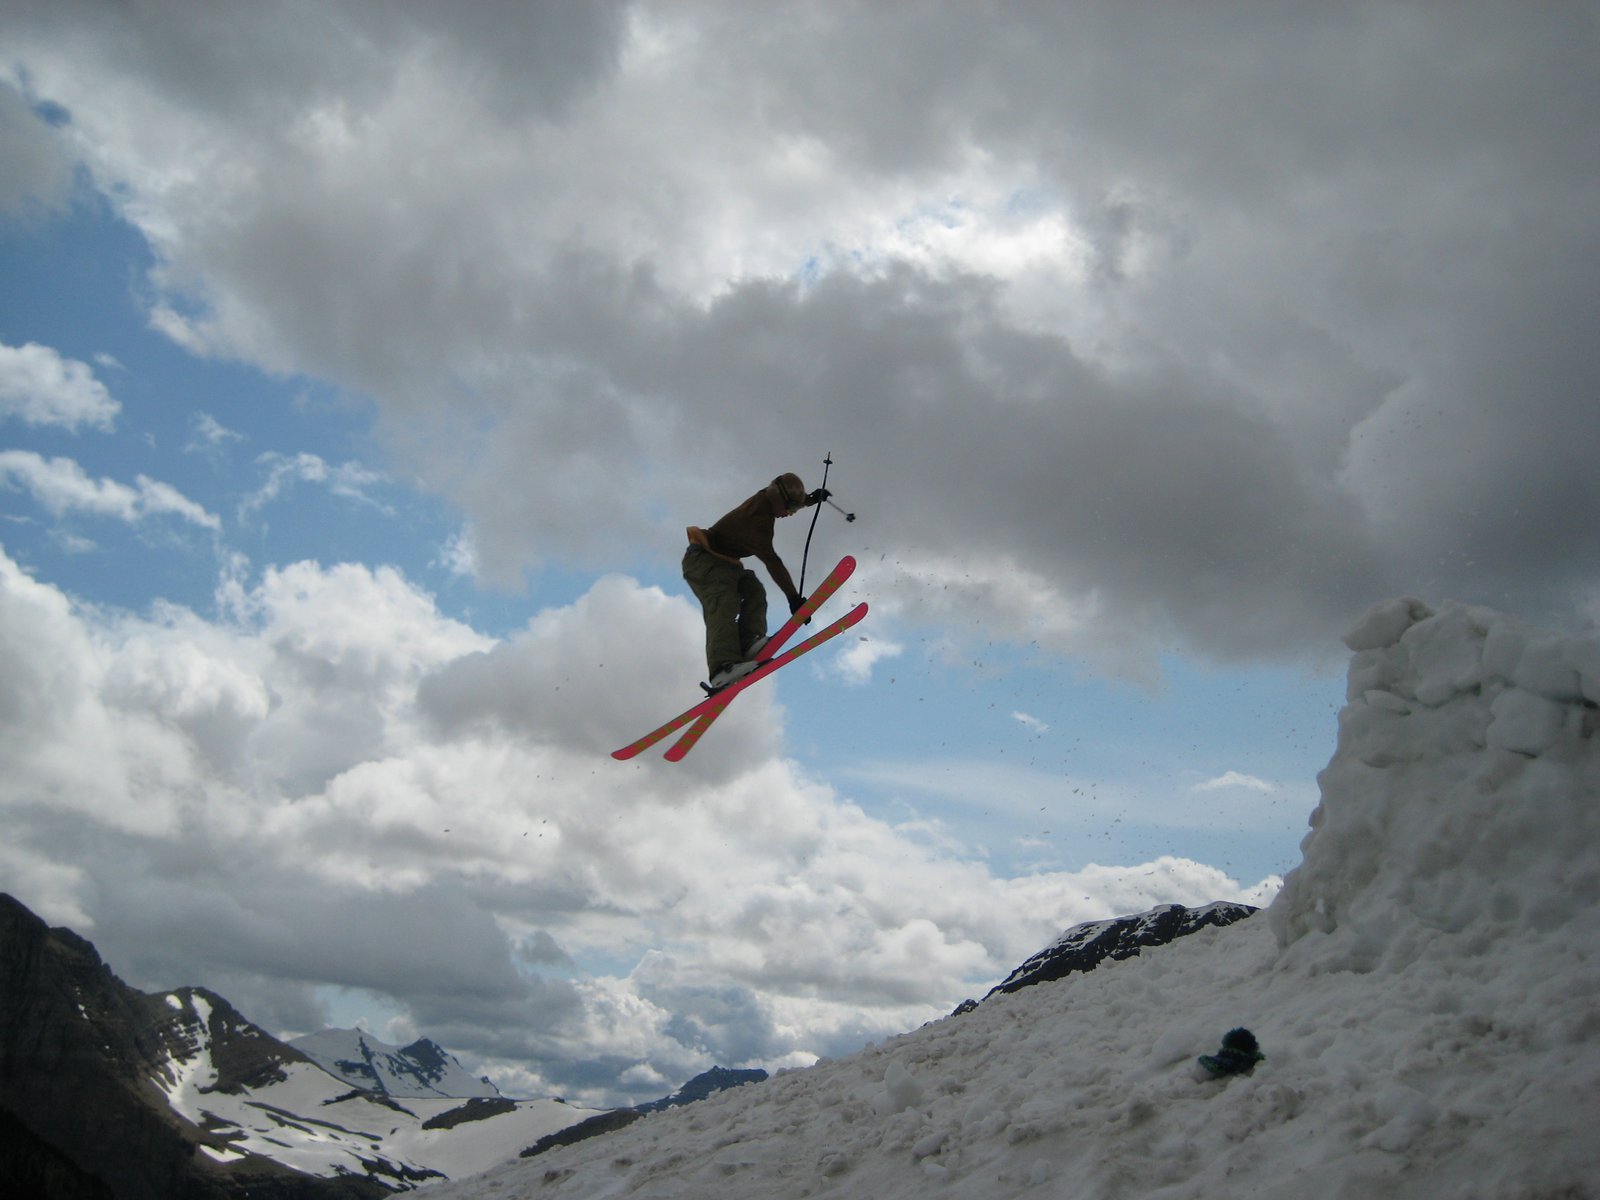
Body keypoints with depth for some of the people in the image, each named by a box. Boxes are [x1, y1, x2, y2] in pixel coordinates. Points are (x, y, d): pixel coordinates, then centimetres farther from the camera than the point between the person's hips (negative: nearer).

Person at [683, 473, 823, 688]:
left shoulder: (764, 500, 0)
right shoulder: (757, 519, -29)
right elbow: (771, 561, -33)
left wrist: (810, 500, 27)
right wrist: (793, 596, -34)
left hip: (724, 562, 11)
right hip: (703, 560, -11)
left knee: (754, 592, -13)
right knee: (724, 605, -31)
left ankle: (749, 642, -33)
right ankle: (723, 666, -51)